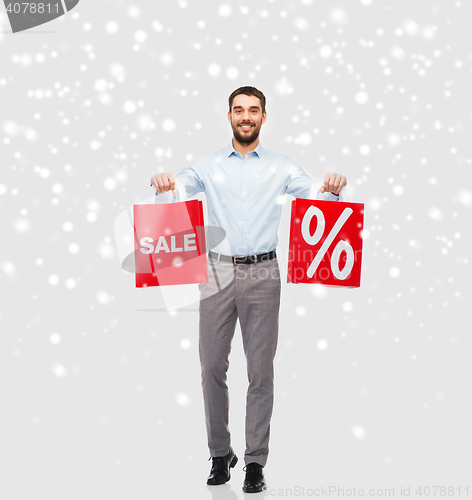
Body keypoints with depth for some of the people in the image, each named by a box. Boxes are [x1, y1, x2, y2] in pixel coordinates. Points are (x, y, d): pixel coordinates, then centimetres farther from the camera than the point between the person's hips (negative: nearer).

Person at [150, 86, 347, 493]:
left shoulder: (282, 167, 9)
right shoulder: (208, 165, 10)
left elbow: (316, 195, 1)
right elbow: (176, 190, 0)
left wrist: (334, 188, -22)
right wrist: (162, 184, -23)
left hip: (262, 274, 0)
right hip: (217, 272, 1)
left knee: (261, 369, 1)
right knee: (212, 366, 2)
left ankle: (256, 460, 10)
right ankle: (220, 454, 17)